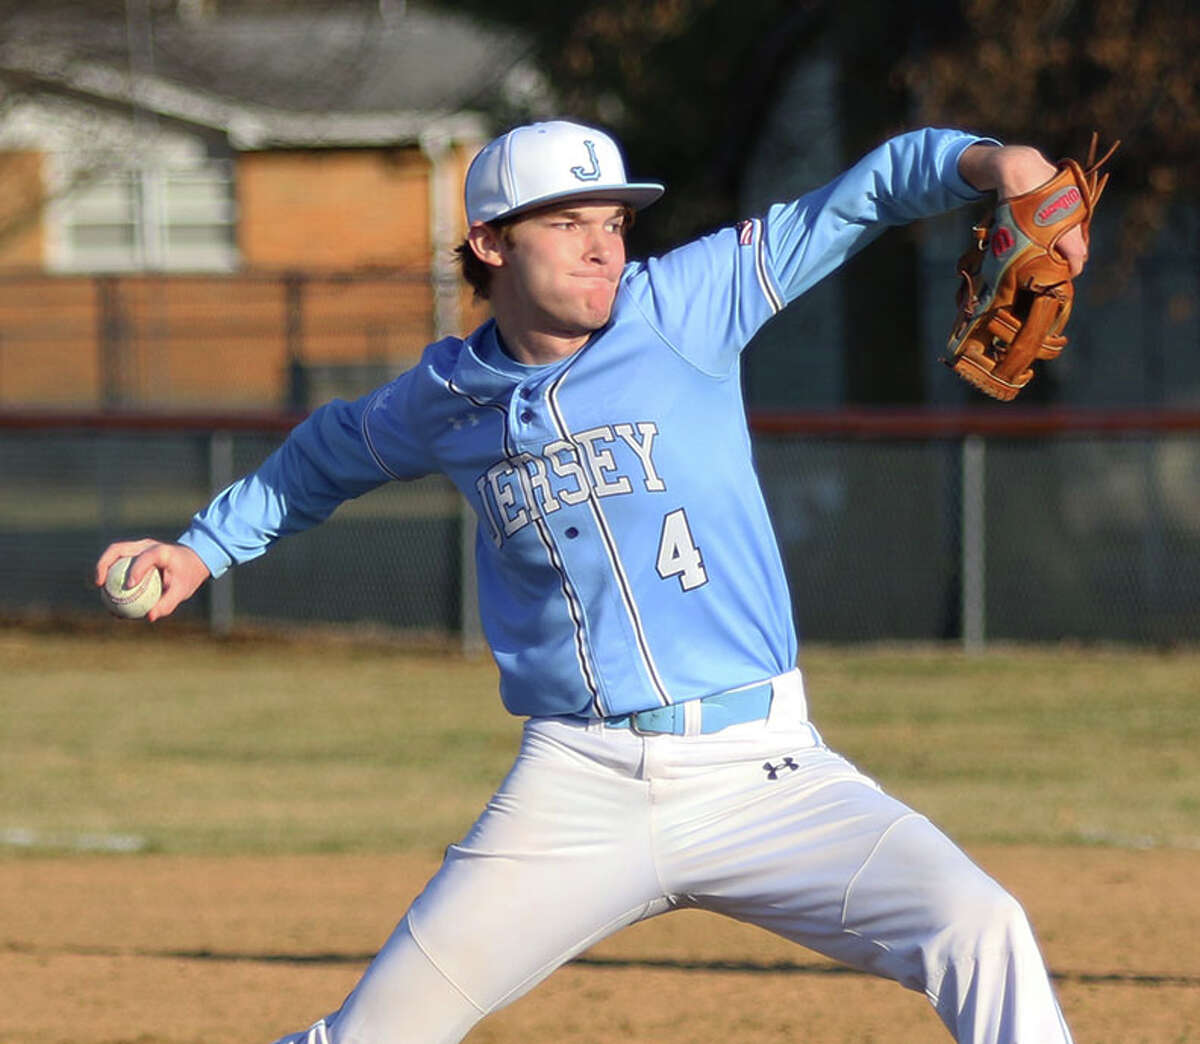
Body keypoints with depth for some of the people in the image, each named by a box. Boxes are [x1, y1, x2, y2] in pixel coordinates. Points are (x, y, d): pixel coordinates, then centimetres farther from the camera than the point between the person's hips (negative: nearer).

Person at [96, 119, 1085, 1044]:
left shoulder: (683, 309, 0)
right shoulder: (446, 396, 7)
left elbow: (858, 200, -5)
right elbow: (330, 454, 30)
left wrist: (984, 160, -22)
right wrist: (204, 547, 28)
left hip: (761, 773, -1)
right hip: (577, 790, 1)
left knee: (978, 929, -21)